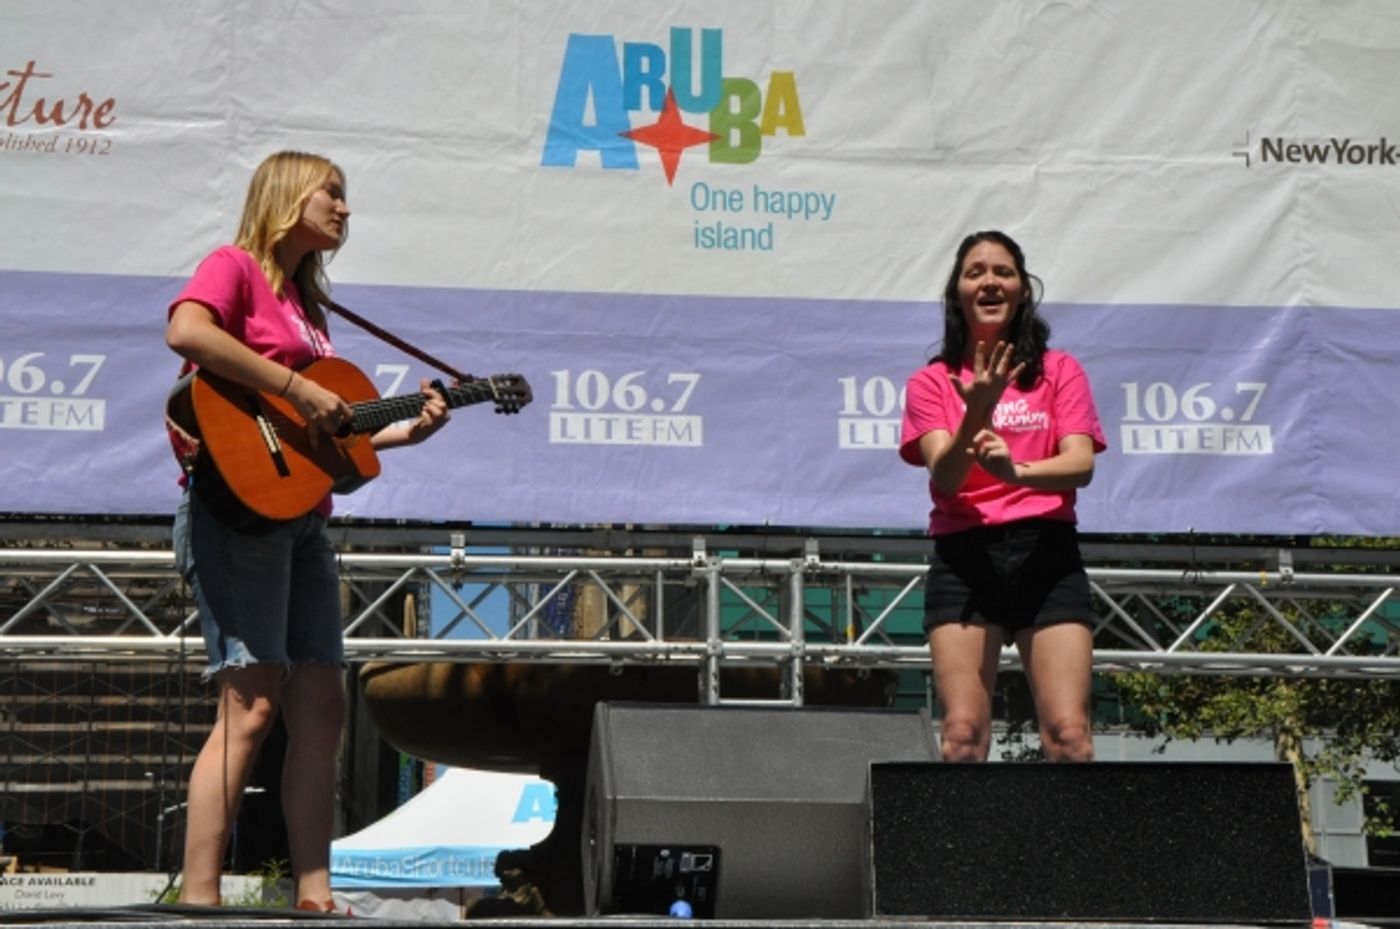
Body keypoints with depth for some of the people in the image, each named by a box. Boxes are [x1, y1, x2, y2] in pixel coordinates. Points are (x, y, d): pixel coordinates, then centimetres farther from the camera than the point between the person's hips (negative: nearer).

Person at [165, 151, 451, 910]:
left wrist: (405, 430, 9)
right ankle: (198, 899, -12)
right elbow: (185, 331, -23)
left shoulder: (304, 300, 23)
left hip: (301, 514, 9)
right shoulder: (234, 266, 0)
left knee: (320, 707, 5)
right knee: (252, 704, -14)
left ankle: (314, 896, 8)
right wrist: (296, 387, -22)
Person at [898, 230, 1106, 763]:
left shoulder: (1059, 371, 12)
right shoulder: (932, 381, 10)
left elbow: (1081, 464, -2)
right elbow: (943, 476, -4)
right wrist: (976, 416, -22)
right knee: (963, 734, -11)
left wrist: (1017, 470, -23)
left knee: (1069, 735, -11)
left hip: (1046, 554, 0)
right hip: (964, 558, 0)